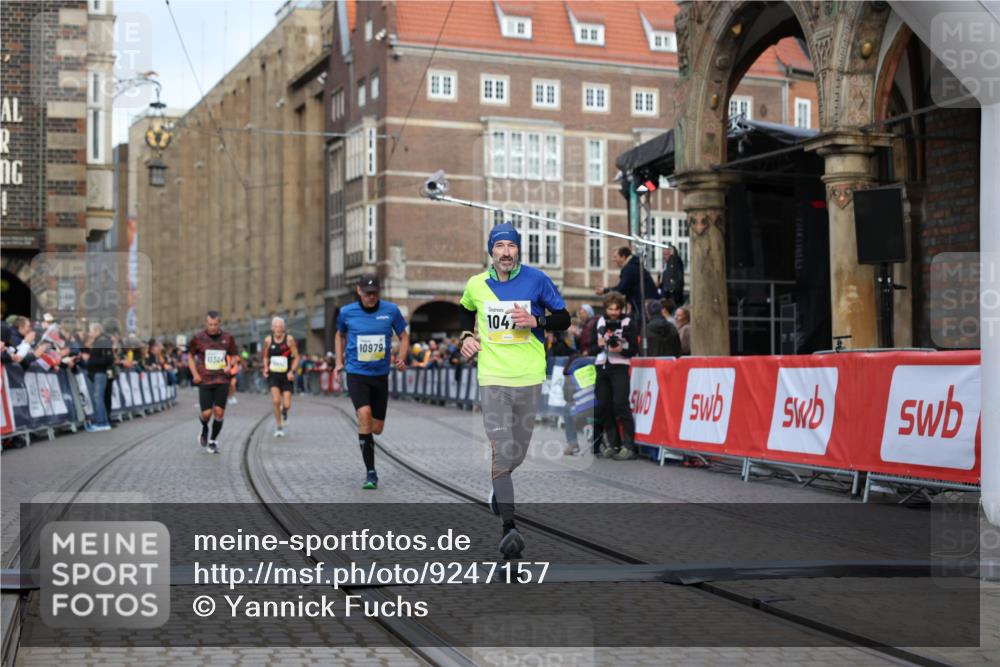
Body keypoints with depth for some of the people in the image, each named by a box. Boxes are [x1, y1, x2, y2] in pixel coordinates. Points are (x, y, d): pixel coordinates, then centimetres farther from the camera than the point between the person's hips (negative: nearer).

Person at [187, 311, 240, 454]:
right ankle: (204, 430, 29)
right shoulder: (198, 338, -1)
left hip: (222, 380, 1)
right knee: (206, 413, -7)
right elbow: (191, 356, 11)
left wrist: (230, 365, -6)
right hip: (205, 381, -1)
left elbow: (234, 356, 16)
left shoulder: (227, 339, 3)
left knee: (219, 411, -6)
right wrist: (195, 374, -2)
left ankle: (213, 441, 13)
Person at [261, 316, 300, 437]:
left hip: (286, 376, -1)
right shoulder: (268, 340, 1)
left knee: (287, 404, -4)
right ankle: (278, 426, 2)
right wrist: (265, 367, -2)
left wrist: (292, 371, -14)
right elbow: (265, 356, 15)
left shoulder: (289, 339, -7)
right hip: (273, 374, 1)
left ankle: (284, 412, 35)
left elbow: (296, 357, -3)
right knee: (276, 401, -15)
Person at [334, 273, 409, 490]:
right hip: (356, 374, -2)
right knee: (364, 414, -26)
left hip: (380, 375, 2)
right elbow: (340, 335, 19)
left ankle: (363, 435, 46)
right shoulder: (347, 312, -1)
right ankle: (371, 473, -20)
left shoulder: (391, 310, -2)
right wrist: (339, 362, 12)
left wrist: (400, 358, -8)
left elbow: (403, 336, 9)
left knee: (376, 428, 5)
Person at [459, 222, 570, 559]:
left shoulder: (536, 280, -1)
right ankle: (509, 527, -13)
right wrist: (467, 336, 9)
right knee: (502, 450, -13)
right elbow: (466, 310, 27)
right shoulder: (476, 284, 5)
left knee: (518, 452, 10)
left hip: (529, 377, 1)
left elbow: (563, 319, 3)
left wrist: (536, 320, -14)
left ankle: (499, 488, 44)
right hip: (493, 377, -1)